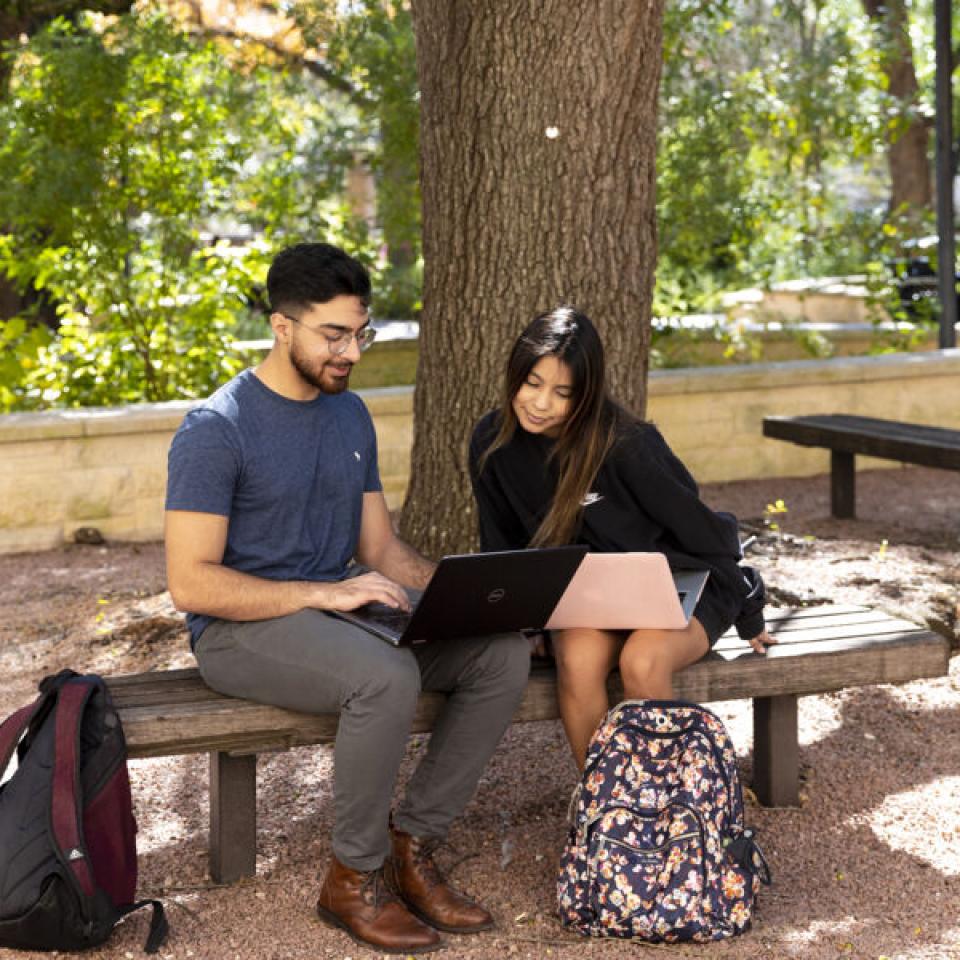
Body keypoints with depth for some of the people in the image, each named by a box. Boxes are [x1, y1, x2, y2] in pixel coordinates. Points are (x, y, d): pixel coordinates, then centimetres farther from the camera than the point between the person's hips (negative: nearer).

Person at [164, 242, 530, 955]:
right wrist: (321, 594, -26)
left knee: (504, 651, -13)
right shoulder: (217, 429, -13)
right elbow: (190, 583, -19)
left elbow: (381, 547, 15)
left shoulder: (350, 414, 11)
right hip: (242, 629, -7)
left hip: (341, 609, 7)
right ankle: (355, 879, -15)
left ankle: (411, 848, -6)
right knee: (385, 676, -36)